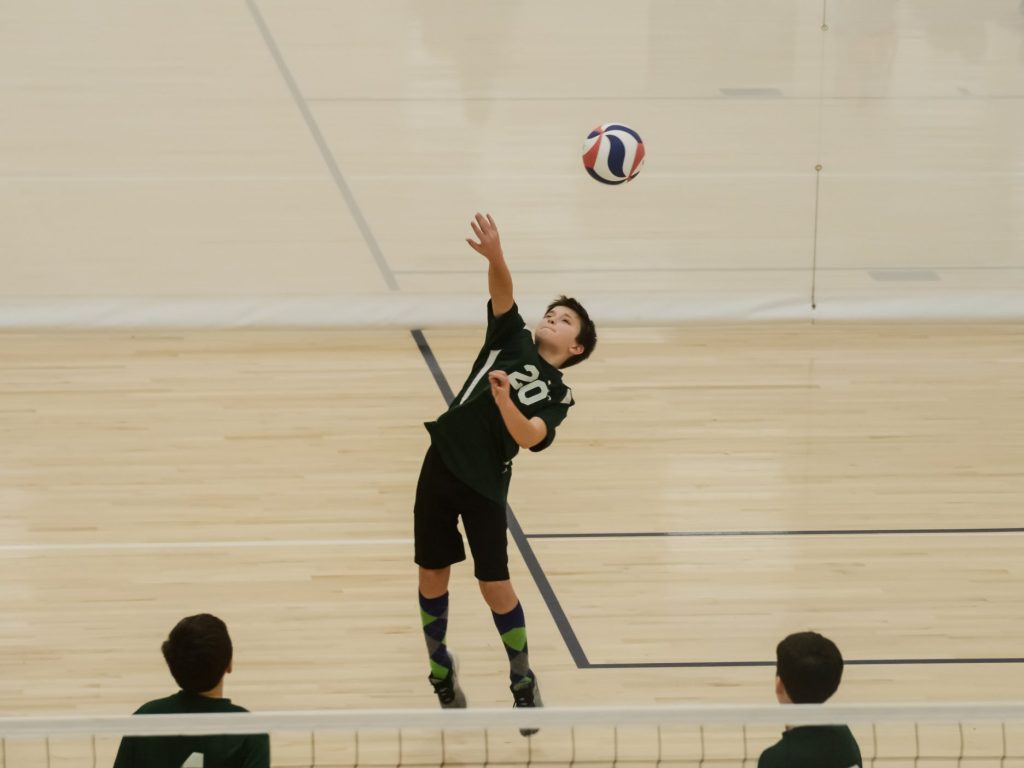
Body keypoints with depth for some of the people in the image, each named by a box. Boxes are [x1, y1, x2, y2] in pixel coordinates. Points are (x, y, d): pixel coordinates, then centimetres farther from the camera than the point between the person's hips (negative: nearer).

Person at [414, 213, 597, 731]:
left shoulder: (557, 395, 1)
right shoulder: (511, 340, 9)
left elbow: (529, 437, -18)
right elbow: (502, 291, -7)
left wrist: (503, 400, -36)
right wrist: (494, 257, -28)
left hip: (485, 484, -3)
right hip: (441, 464, 3)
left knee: (494, 584, -2)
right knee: (432, 574, 9)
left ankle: (523, 679, 17)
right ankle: (440, 666, 30)